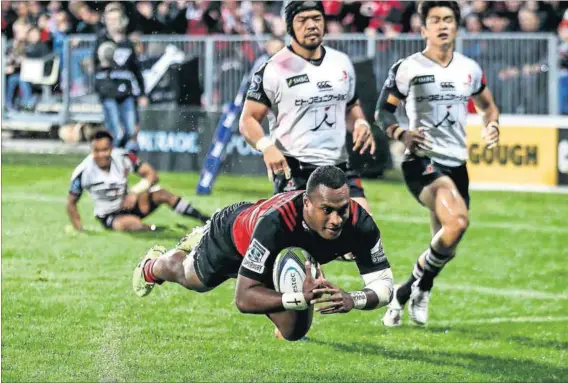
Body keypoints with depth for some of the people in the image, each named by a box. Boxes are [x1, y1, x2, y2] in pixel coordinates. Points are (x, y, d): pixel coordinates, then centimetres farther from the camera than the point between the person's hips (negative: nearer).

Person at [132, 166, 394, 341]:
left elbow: (384, 285, -35)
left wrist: (352, 300, -56)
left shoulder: (359, 223, -40)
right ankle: (152, 266, 67)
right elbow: (244, 298, -50)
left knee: (294, 332, 20)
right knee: (189, 277, 25)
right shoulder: (275, 222, -52)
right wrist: (300, 298, -63)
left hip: (283, 257, 4)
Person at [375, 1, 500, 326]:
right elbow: (383, 111, 1)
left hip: (457, 164, 6)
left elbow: (487, 105, 24)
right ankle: (420, 285, -9)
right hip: (422, 162, -6)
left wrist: (492, 125, 2)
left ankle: (405, 294, 33)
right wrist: (402, 134, -19)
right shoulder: (407, 69, -4)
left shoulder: (470, 69, 9)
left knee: (445, 247, 8)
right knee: (457, 221, -30)